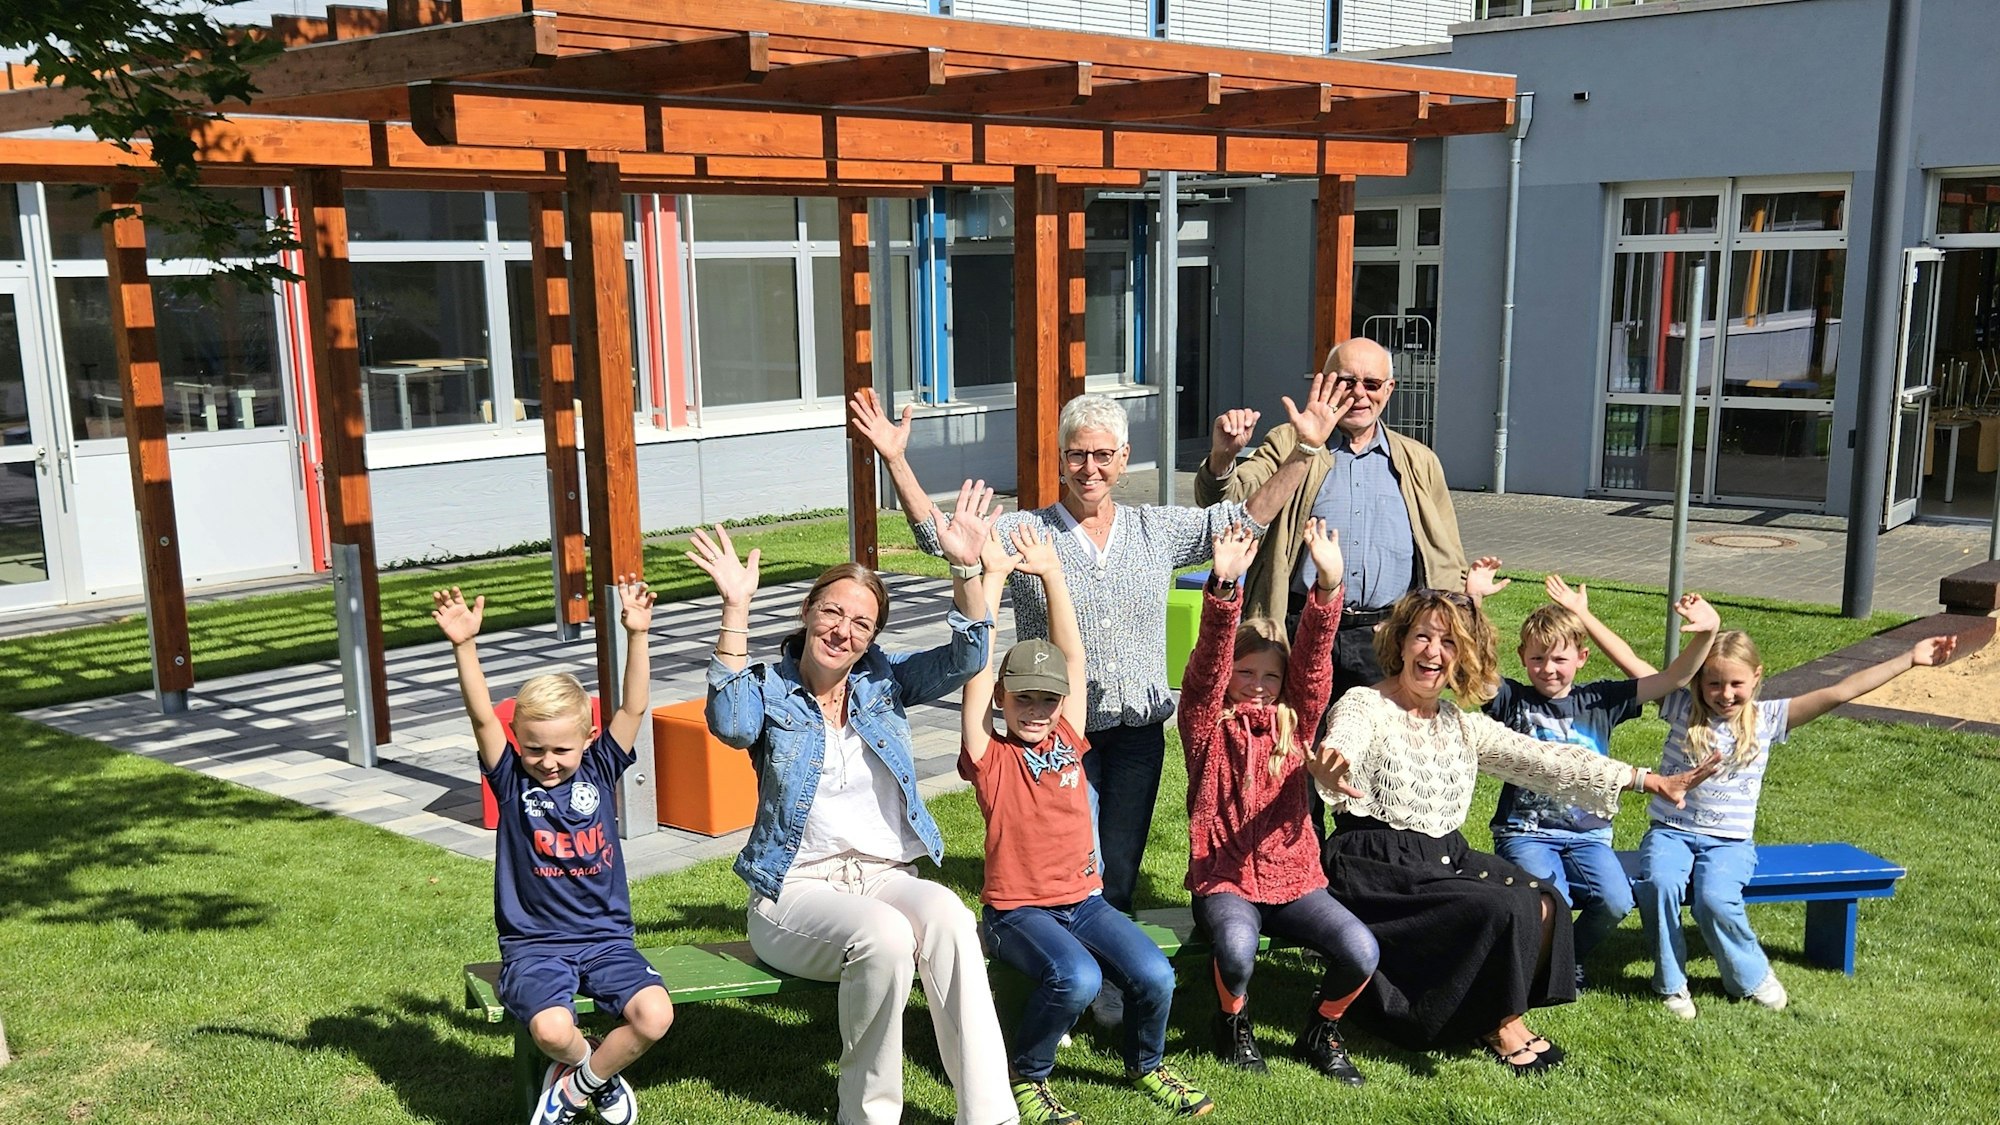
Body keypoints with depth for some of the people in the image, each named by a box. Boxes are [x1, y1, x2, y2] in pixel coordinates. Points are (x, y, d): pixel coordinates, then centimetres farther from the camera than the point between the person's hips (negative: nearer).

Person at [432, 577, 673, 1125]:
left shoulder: (599, 770, 3)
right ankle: (597, 1070, 8)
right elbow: (482, 718, -14)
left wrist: (636, 636, -19)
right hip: (534, 944, -2)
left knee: (655, 1015, -23)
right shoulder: (511, 780, 0)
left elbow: (633, 709, -7)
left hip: (606, 937, 2)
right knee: (551, 1029, -31)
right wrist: (464, 647, -28)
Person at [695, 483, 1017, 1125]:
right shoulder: (769, 691, 2)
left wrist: (967, 571, -16)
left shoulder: (884, 681, 12)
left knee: (948, 916, -32)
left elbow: (964, 659, -1)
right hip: (797, 889, -3)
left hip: (888, 877, 3)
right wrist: (735, 611, -27)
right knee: (884, 935, -35)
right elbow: (729, 724, -21)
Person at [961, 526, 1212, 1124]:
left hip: (1084, 900, 5)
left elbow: (1072, 655, 6)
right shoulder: (990, 756, -5)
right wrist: (993, 576, -16)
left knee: (1154, 975, -18)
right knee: (1076, 977, -32)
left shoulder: (1067, 741, 7)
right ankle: (1026, 1075, -4)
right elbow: (979, 667, -14)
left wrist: (1051, 573, 5)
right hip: (1016, 909, -5)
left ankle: (1146, 1064, 14)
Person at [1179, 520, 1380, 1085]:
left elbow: (1314, 662, -8)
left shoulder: (1294, 722, 7)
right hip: (1223, 879, -3)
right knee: (1236, 947, -35)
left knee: (1361, 952, -22)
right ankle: (1234, 1022, 1)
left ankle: (1320, 1031, 10)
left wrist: (1328, 585, -24)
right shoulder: (1207, 726, 0)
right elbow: (1208, 664, -17)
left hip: (1294, 878, 3)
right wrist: (1224, 587, -34)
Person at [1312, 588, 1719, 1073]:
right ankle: (1502, 1025, 0)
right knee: (1507, 909, -22)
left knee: (1544, 905, -15)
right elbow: (1340, 746, -30)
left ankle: (1495, 1014, 4)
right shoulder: (1364, 707, -8)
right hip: (1378, 869, -7)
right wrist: (1329, 771, -57)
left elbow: (1543, 758, 8)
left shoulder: (1463, 725, 12)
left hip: (1446, 860, 7)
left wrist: (1647, 779, 2)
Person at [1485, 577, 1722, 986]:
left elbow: (1674, 678, 3)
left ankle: (1573, 957, 9)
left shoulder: (1600, 700, 7)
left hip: (1587, 834, 3)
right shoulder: (1511, 700, 1)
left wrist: (1706, 634, -15)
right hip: (1525, 833, -2)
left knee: (1616, 901, -23)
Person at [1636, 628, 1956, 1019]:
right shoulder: (1683, 708, -1)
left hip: (1729, 841, 0)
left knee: (1715, 899, -29)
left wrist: (1909, 659, -7)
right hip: (1670, 832, 0)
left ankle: (1751, 976, 1)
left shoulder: (1767, 719, 2)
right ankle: (1670, 983, -8)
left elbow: (1839, 693, -3)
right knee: (1660, 883, -31)